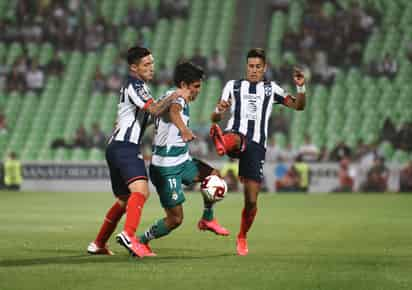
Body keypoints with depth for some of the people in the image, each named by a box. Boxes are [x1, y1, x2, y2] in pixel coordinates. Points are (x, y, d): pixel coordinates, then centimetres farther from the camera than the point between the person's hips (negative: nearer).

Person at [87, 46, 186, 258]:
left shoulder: (134, 85, 23)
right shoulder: (134, 85, -9)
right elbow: (155, 110, -20)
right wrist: (173, 96, -8)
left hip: (116, 147, 11)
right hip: (126, 147, -11)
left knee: (124, 200, 20)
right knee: (141, 191, -27)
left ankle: (98, 244, 27)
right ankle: (128, 235, -46)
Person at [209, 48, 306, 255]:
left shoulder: (271, 89, 20)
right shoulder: (233, 86, 16)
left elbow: (299, 106, 14)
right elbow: (215, 118, 11)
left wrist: (301, 87, -5)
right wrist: (219, 111, -13)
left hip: (256, 145, 1)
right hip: (236, 135, -1)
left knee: (251, 200, 0)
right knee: (234, 139, -42)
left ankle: (242, 237, 21)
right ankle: (222, 144, -78)